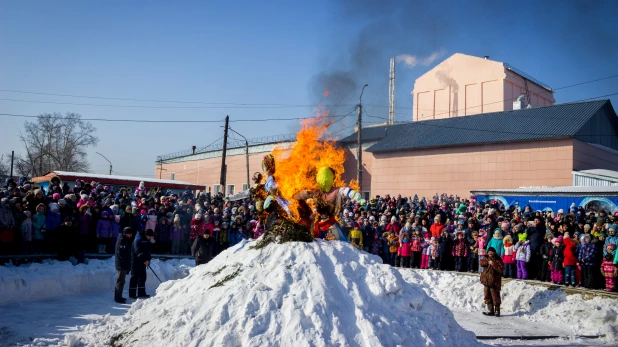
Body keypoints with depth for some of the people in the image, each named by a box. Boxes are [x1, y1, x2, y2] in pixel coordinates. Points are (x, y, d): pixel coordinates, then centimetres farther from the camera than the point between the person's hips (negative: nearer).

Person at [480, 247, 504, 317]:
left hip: (494, 282, -6)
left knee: (495, 296, -2)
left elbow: (501, 269, -15)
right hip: (486, 281, 6)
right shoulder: (486, 258, 10)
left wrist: (494, 265, -24)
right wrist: (488, 262, -19)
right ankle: (490, 310, 18)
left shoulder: (498, 260, -7)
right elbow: (481, 263, -5)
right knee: (487, 296, 10)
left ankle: (497, 311, 8)